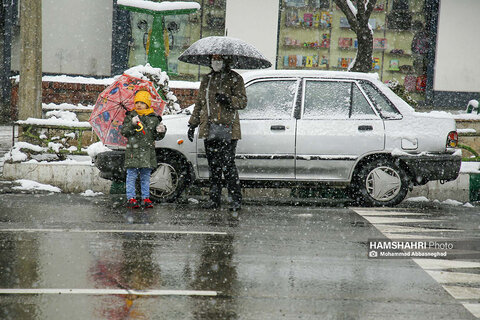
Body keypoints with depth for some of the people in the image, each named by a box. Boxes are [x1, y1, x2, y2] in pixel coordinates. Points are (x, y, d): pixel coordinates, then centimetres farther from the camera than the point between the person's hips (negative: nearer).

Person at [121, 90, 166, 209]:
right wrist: (132, 124, -19)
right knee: (131, 176, -1)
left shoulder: (154, 118, 9)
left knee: (146, 177, 8)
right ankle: (131, 198, 4)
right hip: (133, 151, -2)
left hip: (148, 152, 2)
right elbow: (123, 131, -5)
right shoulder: (130, 116, 4)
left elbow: (157, 137, 11)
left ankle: (145, 198, 14)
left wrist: (161, 131, -10)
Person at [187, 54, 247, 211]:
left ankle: (236, 200, -4)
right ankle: (214, 199, 16)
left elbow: (243, 101, -3)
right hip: (208, 129, 5)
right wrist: (192, 124, 21)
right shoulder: (206, 79, 19)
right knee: (213, 165, 8)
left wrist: (228, 99, -22)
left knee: (227, 164, -11)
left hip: (227, 129, -5)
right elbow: (199, 103, 25)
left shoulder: (234, 79, 3)